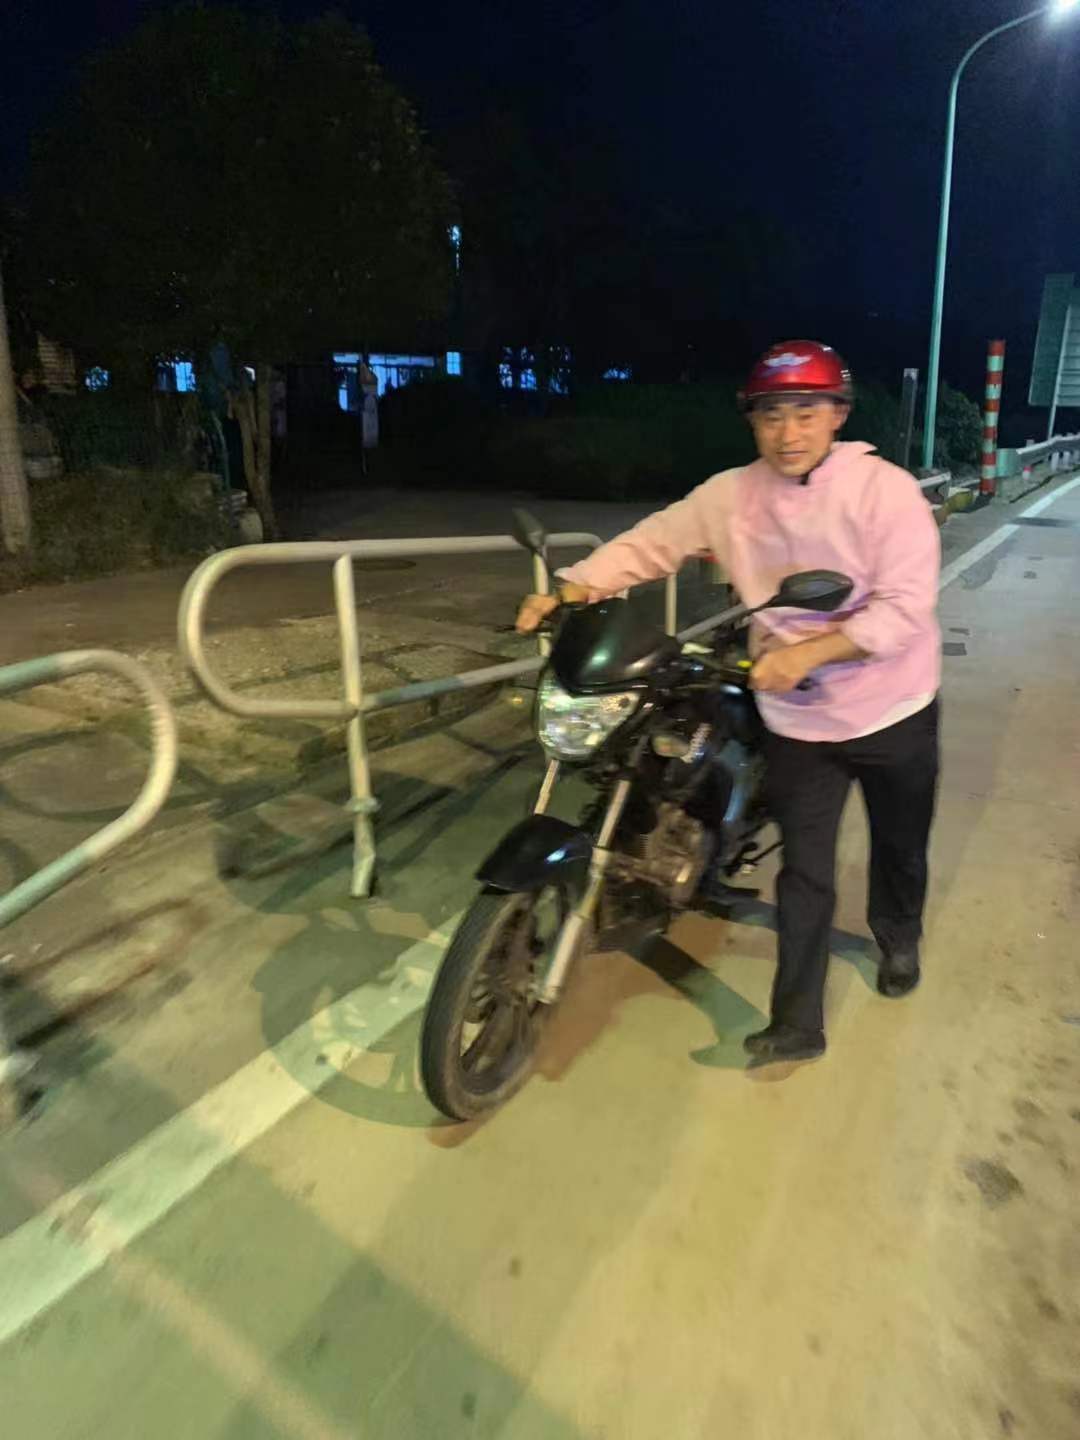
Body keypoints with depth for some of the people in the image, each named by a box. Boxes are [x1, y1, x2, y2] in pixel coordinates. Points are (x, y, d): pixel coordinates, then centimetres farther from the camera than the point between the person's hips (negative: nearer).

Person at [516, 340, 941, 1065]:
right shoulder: (731, 495, -6)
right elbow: (648, 543, -5)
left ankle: (899, 937, 53)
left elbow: (905, 607, -21)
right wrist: (569, 590, -19)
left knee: (900, 844, 22)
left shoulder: (888, 490, -16)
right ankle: (798, 1023, 15)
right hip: (799, 719, 1)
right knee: (805, 871, 4)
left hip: (895, 710, -1)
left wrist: (809, 652, -32)